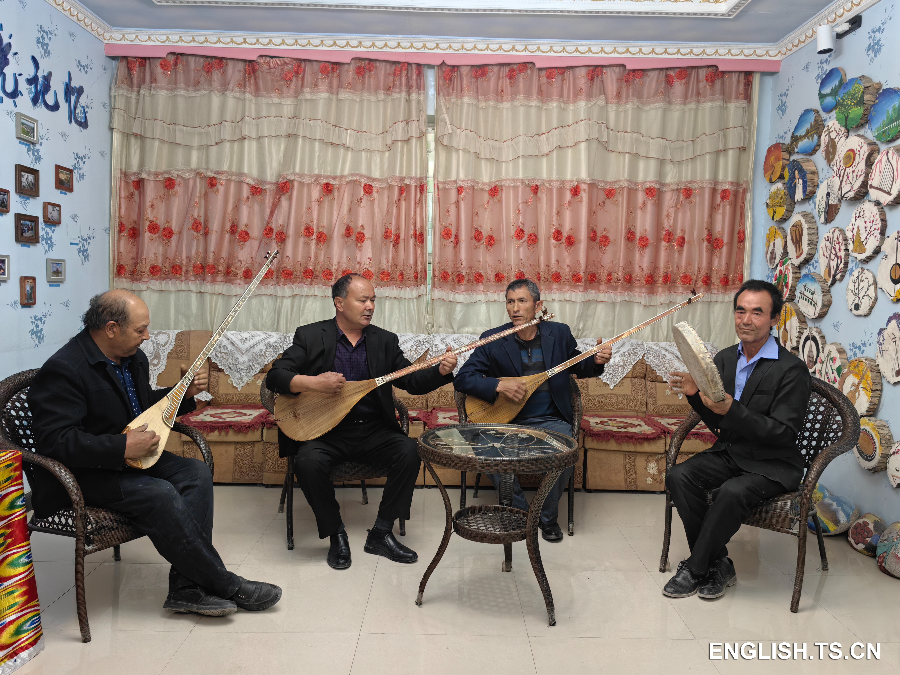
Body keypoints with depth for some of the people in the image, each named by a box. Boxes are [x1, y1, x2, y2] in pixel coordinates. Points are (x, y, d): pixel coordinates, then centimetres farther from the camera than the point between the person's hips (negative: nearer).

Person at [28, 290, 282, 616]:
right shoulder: (63, 369, -21)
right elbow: (56, 440, -27)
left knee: (196, 472, -17)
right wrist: (123, 447, -29)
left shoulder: (133, 357, 6)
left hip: (132, 454, 8)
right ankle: (227, 586, -18)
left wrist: (185, 393, 4)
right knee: (159, 494, -30)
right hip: (86, 472, -8)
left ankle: (186, 588, -19)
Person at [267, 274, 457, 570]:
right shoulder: (311, 336, 1)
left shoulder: (384, 341, 9)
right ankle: (336, 534, -5)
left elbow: (413, 382, 5)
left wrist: (441, 371, -16)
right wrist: (314, 383, -24)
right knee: (308, 461, -31)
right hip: (326, 431, -2)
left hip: (373, 431, 3)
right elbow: (274, 376, -6)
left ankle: (381, 533, -6)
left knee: (410, 451, -23)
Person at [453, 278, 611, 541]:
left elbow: (577, 366, 19)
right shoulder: (493, 340, -3)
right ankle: (521, 513, -1)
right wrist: (498, 385, -22)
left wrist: (596, 361, -4)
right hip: (507, 420, 0)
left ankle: (548, 517, -1)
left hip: (550, 420, 1)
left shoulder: (559, 333, 3)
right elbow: (462, 379, -5)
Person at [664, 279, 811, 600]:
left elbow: (785, 433, -19)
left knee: (732, 492, -33)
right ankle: (718, 564, -6)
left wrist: (731, 410, -31)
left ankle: (695, 570, -10)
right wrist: (694, 394, -13)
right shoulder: (724, 359, 4)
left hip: (771, 464, -5)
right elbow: (717, 424, 8)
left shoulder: (792, 369, -15)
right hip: (729, 453, 6)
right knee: (678, 477, -19)